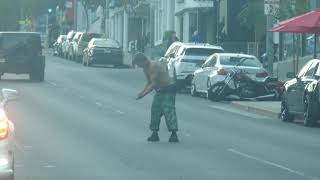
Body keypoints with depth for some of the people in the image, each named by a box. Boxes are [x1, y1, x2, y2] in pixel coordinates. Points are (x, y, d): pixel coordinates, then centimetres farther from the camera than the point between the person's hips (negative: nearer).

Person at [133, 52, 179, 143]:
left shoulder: (154, 66, -22)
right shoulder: (146, 68, 9)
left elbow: (154, 84, -25)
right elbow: (149, 83, 17)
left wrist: (144, 94, -22)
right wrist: (142, 92, 2)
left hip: (168, 90, -10)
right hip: (160, 91, 10)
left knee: (169, 111, -16)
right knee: (155, 111, 7)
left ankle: (174, 134, -18)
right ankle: (155, 134, 13)